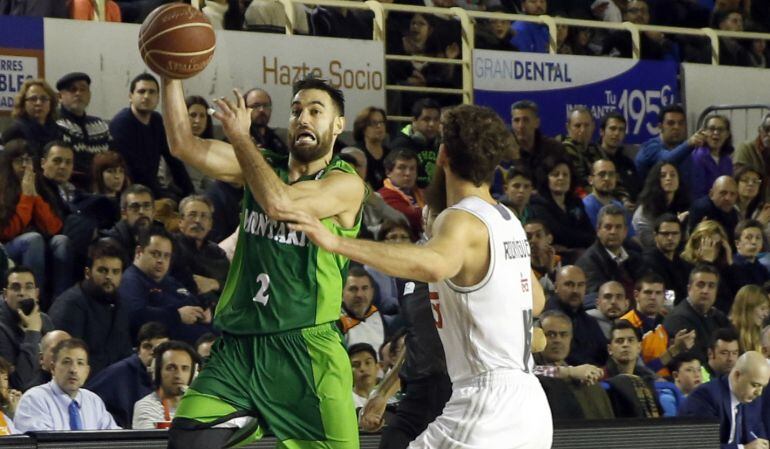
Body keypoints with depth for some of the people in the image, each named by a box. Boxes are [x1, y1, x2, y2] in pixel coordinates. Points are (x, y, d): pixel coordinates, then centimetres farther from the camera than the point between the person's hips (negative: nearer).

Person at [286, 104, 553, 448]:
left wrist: (338, 243, -43)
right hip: (531, 405, 9)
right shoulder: (508, 219, 15)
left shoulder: (463, 220, -13)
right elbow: (536, 301, 29)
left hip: (488, 406, -9)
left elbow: (434, 264, -38)